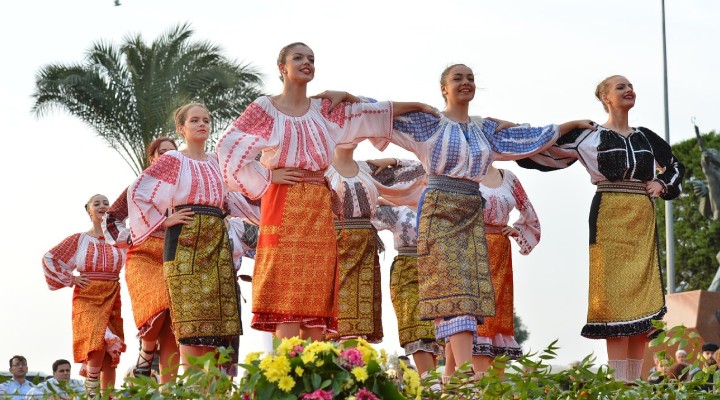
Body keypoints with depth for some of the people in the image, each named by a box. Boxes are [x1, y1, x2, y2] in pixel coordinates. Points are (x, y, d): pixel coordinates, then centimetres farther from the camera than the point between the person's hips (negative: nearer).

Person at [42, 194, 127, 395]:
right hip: (87, 298, -3)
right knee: (97, 346, -20)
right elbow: (49, 259, 8)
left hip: (111, 299, 3)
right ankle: (91, 395, -15)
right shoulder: (79, 240, 5)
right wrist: (70, 279, 2)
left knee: (111, 352, -1)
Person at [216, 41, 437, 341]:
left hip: (318, 210, 5)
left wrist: (419, 106, 17)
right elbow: (228, 147, -7)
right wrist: (267, 176, -7)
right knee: (286, 307, -12)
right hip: (283, 207, -5)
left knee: (316, 305, 0)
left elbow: (377, 113, 19)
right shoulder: (265, 109, 2)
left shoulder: (325, 110, 15)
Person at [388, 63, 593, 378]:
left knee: (471, 288, -2)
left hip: (472, 213, 6)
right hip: (440, 210, -6)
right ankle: (467, 370, -28)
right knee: (452, 285, -17)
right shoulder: (429, 123, 2)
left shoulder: (485, 128, 17)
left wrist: (574, 124, 29)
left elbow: (532, 138, 26)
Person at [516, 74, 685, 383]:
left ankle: (634, 379, 2)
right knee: (614, 292, -11)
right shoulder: (590, 134, 3)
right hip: (609, 216, -5)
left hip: (642, 219, 5)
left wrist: (662, 185, 12)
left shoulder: (645, 137, 17)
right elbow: (545, 151, 3)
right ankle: (619, 380, -12)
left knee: (642, 296, 0)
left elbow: (675, 166, 31)